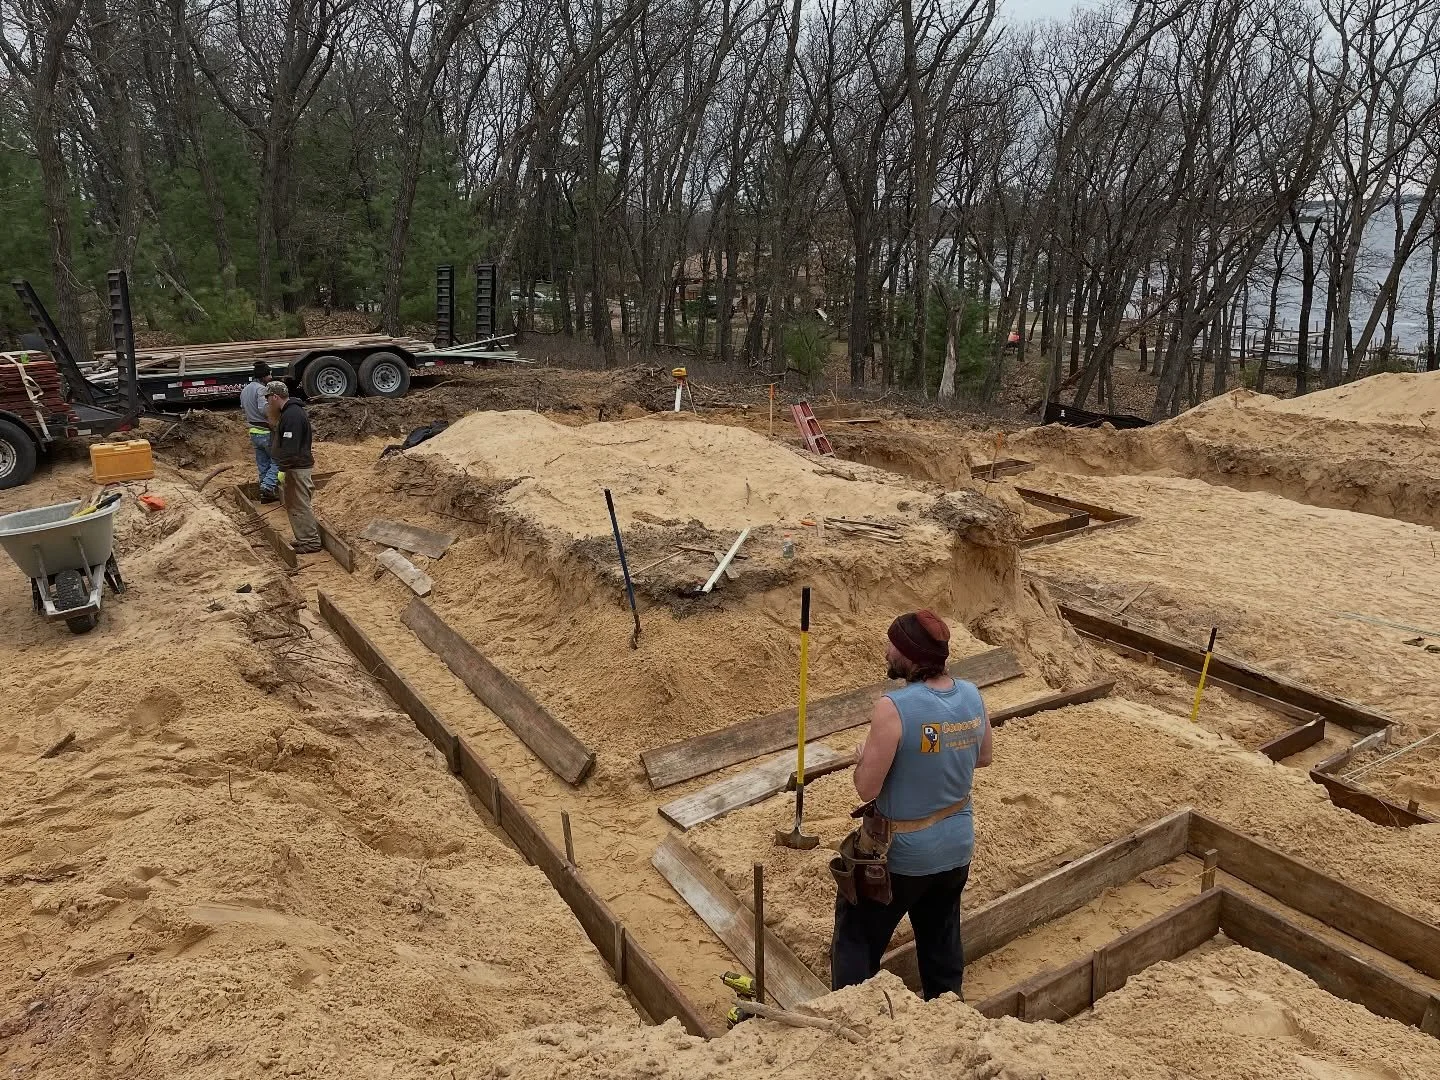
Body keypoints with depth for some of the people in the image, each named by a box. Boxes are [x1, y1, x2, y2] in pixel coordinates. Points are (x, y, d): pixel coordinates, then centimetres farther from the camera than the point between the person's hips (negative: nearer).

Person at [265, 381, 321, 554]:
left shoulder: (292, 415, -21)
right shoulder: (289, 411, 13)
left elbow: (290, 448, -25)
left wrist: (282, 468, -22)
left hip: (298, 468, -11)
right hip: (295, 466, 11)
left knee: (300, 506, -4)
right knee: (292, 505, 17)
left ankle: (311, 542, 3)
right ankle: (303, 539, 24)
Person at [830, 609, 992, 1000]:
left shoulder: (894, 708, -28)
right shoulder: (971, 696, -7)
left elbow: (866, 788, -23)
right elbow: (983, 758, 10)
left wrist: (863, 757, -4)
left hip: (901, 854, -6)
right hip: (957, 846, 6)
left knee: (857, 939, 13)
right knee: (942, 938, 25)